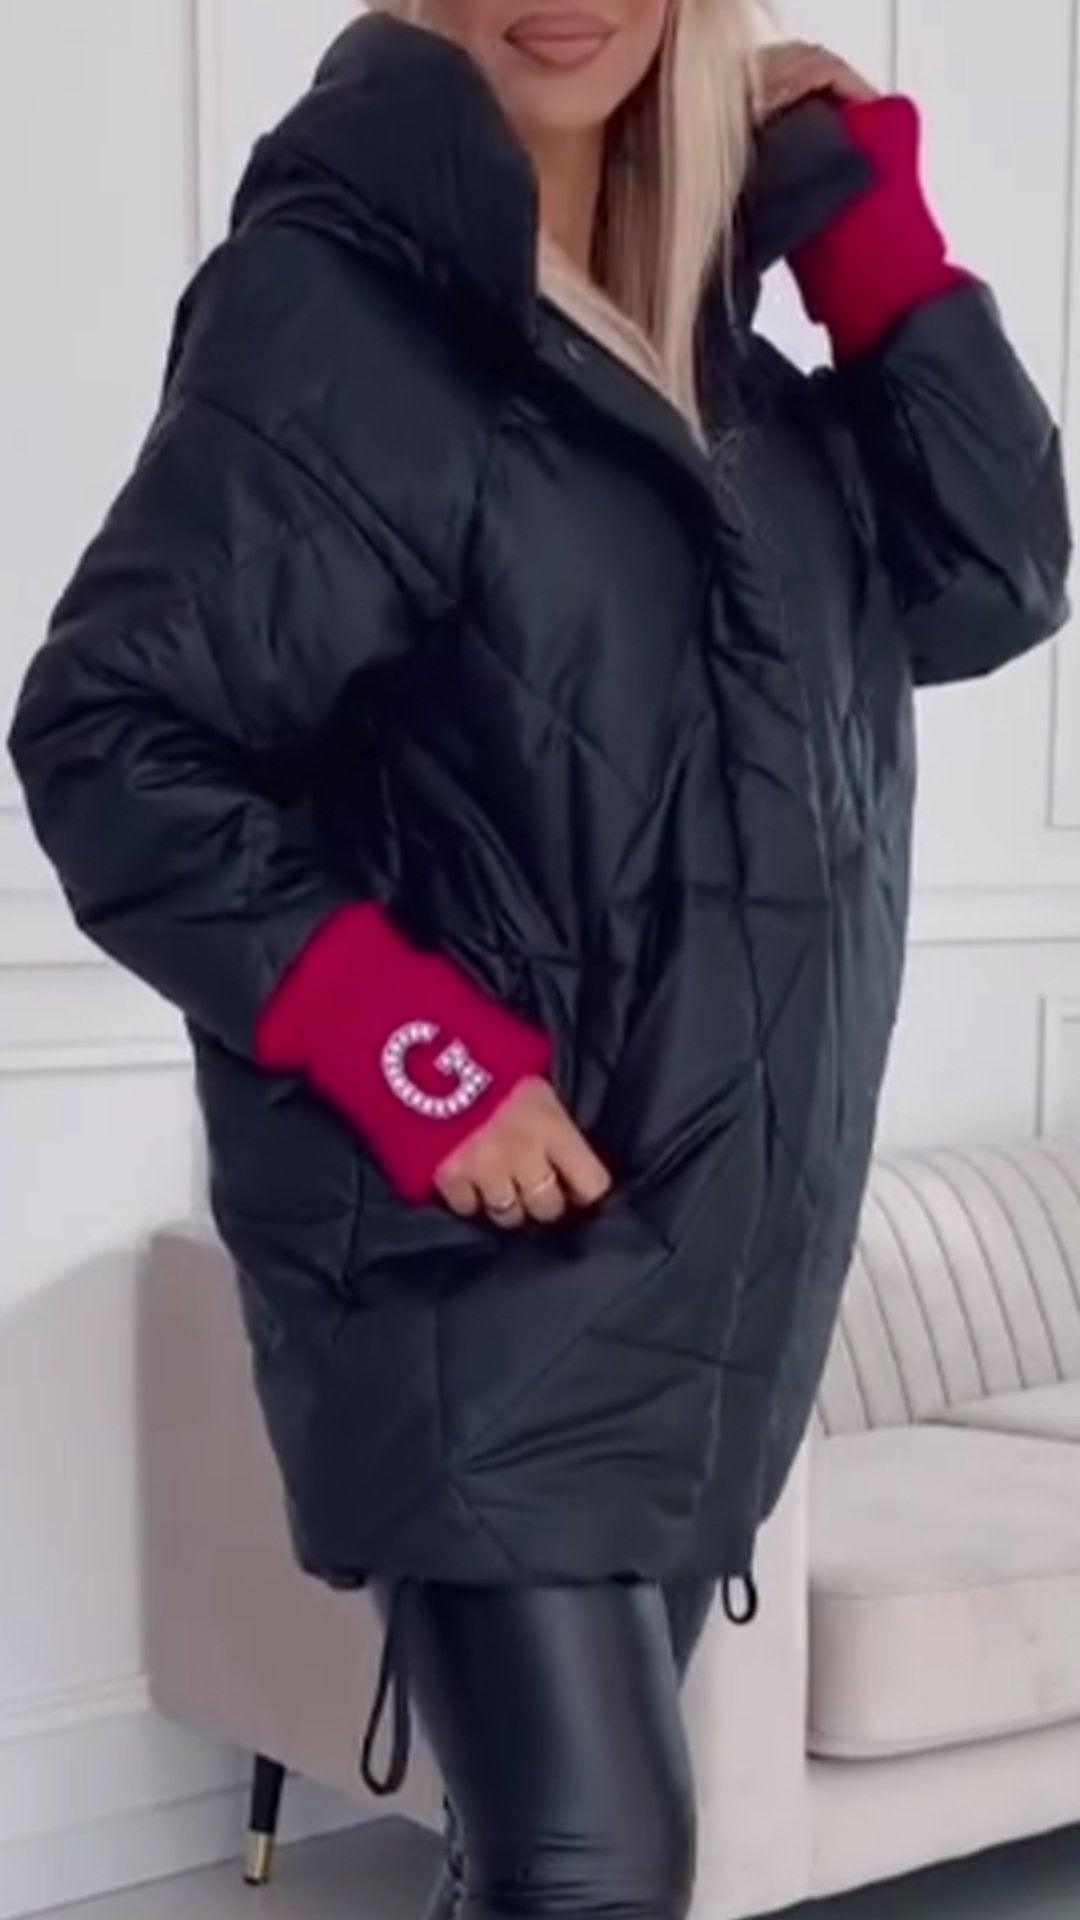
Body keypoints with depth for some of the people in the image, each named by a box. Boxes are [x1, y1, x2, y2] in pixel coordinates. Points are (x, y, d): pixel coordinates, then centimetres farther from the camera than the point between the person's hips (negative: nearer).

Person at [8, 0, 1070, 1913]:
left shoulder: (695, 332, 13)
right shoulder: (337, 292, -9)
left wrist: (866, 226, 2)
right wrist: (397, 1040, -21)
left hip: (710, 1253, 7)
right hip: (479, 1258, -7)